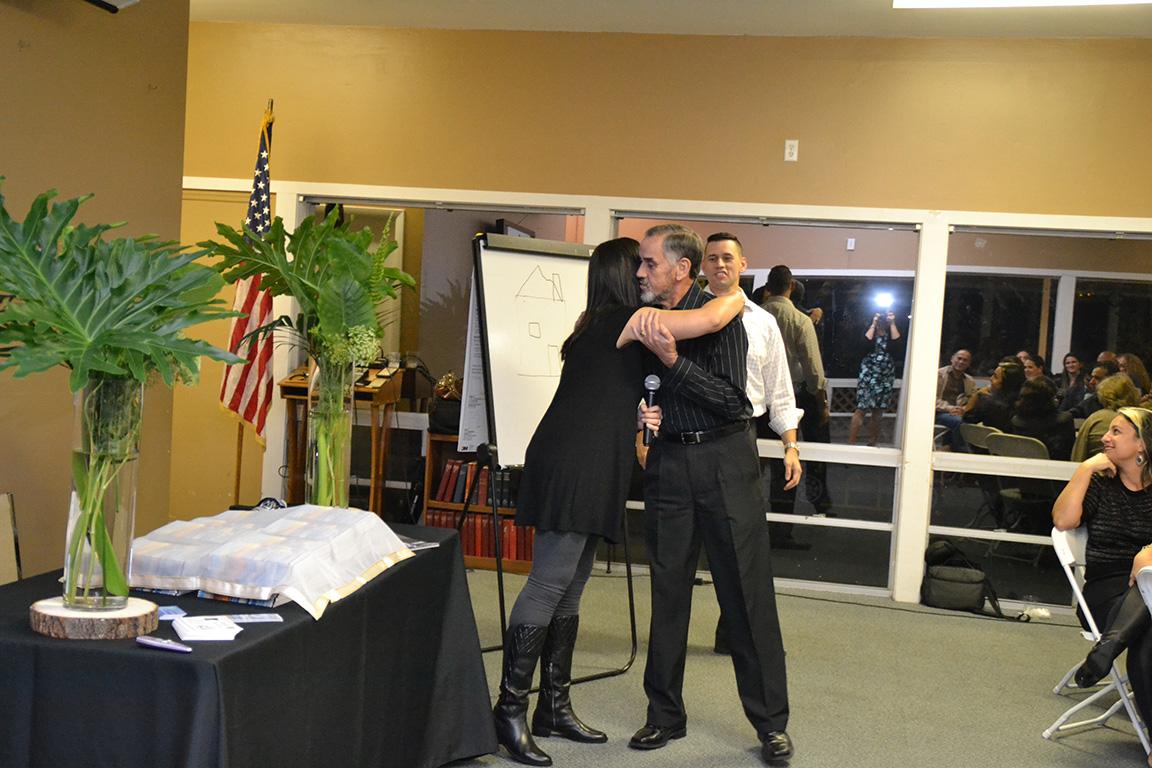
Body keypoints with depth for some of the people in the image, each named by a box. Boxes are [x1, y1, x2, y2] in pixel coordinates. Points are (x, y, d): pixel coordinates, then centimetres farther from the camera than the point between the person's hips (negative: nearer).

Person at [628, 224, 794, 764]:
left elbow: (731, 400, -16)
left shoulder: (719, 317, -9)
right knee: (667, 590, 8)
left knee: (747, 592, -1)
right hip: (669, 458, 4)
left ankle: (771, 723, 9)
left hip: (724, 459, -4)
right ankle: (665, 715, 19)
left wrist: (673, 360, -22)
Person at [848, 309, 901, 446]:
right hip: (868, 376, -3)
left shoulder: (892, 332, 10)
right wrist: (874, 324, -12)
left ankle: (871, 444, 17)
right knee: (861, 409, -11)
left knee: (878, 413, 8)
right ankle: (851, 443, -13)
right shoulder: (870, 330, 4)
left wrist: (892, 324, -11)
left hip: (885, 378, 3)